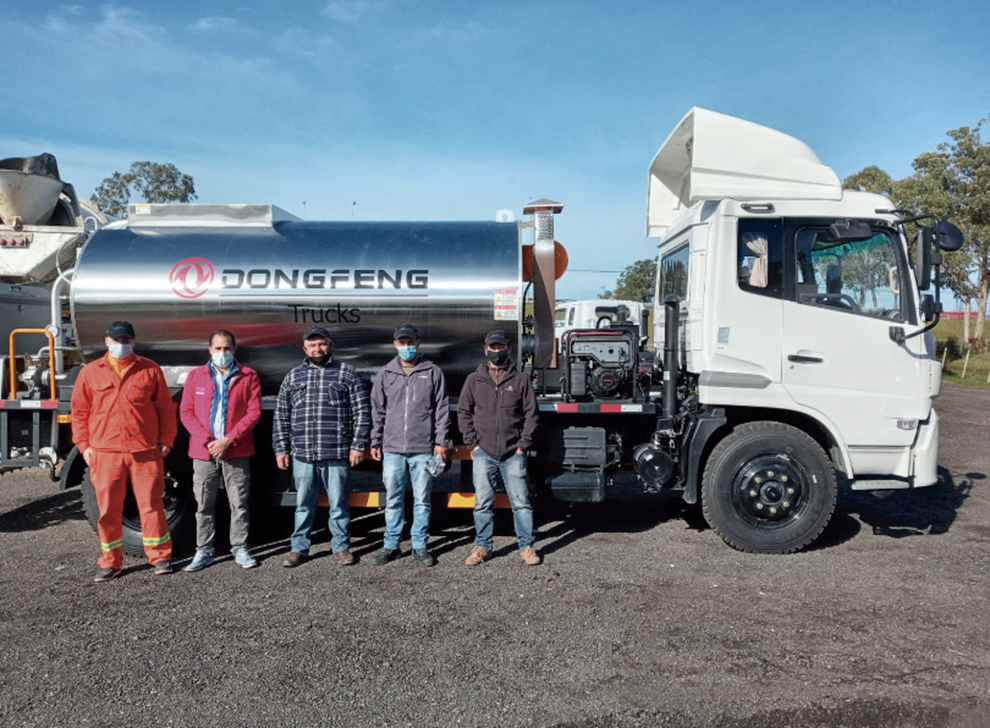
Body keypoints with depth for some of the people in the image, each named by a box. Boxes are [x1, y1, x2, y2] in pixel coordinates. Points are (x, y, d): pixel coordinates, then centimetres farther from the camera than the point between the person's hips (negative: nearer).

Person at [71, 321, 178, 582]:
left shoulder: (150, 370, 6)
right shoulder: (90, 372, 9)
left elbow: (165, 408, 8)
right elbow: (79, 411, 11)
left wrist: (166, 440, 4)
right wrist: (84, 445, 4)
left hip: (145, 452, -1)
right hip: (105, 453, 1)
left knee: (151, 504, 2)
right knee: (108, 509, 6)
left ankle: (160, 556, 16)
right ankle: (110, 562, 20)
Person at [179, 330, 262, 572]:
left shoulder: (248, 376, 3)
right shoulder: (195, 375, 8)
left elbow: (254, 412, -2)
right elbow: (186, 412, 4)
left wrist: (228, 440, -10)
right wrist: (207, 441, -8)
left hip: (237, 452, -1)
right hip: (203, 452, 1)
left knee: (239, 503, 4)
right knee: (204, 505, 7)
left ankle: (240, 549, 16)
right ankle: (204, 552, 18)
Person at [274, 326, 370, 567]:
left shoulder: (347, 373, 4)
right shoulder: (293, 376, 13)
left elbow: (362, 412, 1)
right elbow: (281, 416, 15)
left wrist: (358, 445, -6)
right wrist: (281, 449, 8)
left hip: (336, 454, -2)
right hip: (302, 455, 2)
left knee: (339, 503, 6)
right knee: (304, 504, 11)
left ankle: (341, 547, 20)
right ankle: (299, 548, 23)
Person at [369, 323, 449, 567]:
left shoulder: (433, 372, 4)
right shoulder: (385, 374, 9)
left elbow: (442, 409, 3)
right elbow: (378, 411, 13)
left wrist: (441, 442, -1)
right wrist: (375, 442, 10)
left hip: (423, 448, -1)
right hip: (392, 448, 2)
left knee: (422, 499, 5)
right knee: (393, 499, 8)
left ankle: (420, 545, 17)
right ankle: (391, 545, 19)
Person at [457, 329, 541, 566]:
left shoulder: (521, 380, 5)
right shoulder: (474, 380, 8)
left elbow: (530, 414, 6)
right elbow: (463, 412, 10)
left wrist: (523, 445, -2)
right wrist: (472, 443, 1)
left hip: (513, 454, -1)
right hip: (483, 453, 1)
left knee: (521, 502, 1)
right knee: (483, 503, 7)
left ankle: (527, 547, 13)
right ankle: (482, 546, 19)